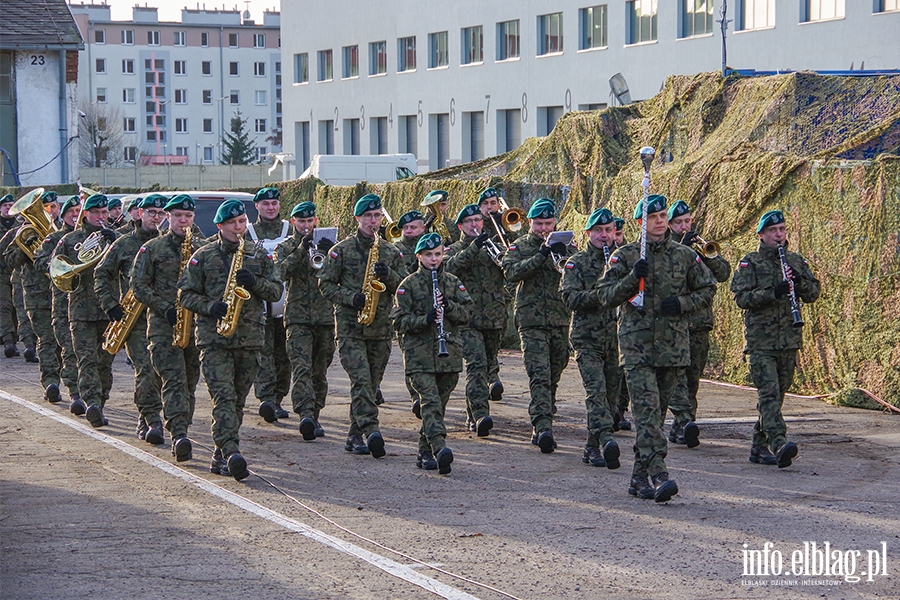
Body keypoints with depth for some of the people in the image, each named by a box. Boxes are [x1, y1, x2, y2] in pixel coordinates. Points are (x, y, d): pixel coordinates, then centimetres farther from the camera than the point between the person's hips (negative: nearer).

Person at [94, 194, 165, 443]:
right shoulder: (124, 244, 7)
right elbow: (101, 275, 10)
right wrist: (111, 306, -1)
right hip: (135, 318, -1)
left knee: (159, 369, 1)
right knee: (146, 369, -10)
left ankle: (145, 420, 15)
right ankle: (153, 420, -8)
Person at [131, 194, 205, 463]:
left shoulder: (204, 249, 14)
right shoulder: (152, 248, 6)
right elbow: (138, 285, 1)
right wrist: (165, 308, -11)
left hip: (197, 324, 3)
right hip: (163, 325, -3)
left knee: (190, 382, 6)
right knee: (174, 380, -16)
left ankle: (180, 435, 15)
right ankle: (179, 435, -26)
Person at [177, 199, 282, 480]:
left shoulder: (259, 255, 13)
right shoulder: (203, 256, 6)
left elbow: (276, 291, 10)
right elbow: (185, 294, 5)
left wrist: (254, 282, -9)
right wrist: (210, 307, -13)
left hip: (250, 339, 3)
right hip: (213, 338, -3)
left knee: (238, 400, 8)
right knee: (223, 397, -16)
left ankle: (221, 457, 18)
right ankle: (232, 452, -27)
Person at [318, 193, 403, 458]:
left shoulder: (391, 251, 12)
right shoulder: (341, 250, 2)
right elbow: (325, 284, 1)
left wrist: (389, 276, -9)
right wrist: (351, 298, -15)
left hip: (381, 327, 4)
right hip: (350, 326, -4)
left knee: (371, 383, 6)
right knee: (361, 379, -17)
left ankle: (355, 436, 15)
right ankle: (371, 431, -27)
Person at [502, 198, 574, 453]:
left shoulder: (565, 247, 11)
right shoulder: (520, 247, 4)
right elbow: (511, 272, -16)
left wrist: (563, 255, -19)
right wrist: (541, 255, -24)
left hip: (561, 320, 4)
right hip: (532, 321, -3)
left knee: (553, 377, 12)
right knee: (539, 376, -15)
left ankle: (541, 426, 29)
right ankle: (543, 427, -25)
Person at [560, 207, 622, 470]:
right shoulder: (577, 263, 4)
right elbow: (570, 297, -8)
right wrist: (598, 294, -23)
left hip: (617, 339, 4)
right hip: (587, 338, -4)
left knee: (611, 394, 6)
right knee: (596, 389, -17)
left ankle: (592, 447, 15)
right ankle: (605, 440, -31)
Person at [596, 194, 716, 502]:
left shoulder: (685, 256, 8)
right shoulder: (625, 255, 2)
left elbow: (707, 290, 14)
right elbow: (605, 295, -2)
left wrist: (683, 303, -4)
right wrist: (632, 277, -17)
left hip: (673, 346, 3)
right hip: (636, 346, -3)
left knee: (656, 412, 9)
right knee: (647, 410, -16)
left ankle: (639, 478, 19)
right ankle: (659, 475, -24)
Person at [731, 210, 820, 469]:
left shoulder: (796, 261, 13)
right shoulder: (749, 263, -1)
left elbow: (813, 294, 10)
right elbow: (741, 297, -11)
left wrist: (800, 281, -11)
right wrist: (773, 293, -23)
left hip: (789, 340, 5)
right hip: (760, 341, -5)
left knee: (776, 395, 10)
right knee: (769, 393, -17)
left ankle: (759, 446, 19)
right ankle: (779, 444, -30)